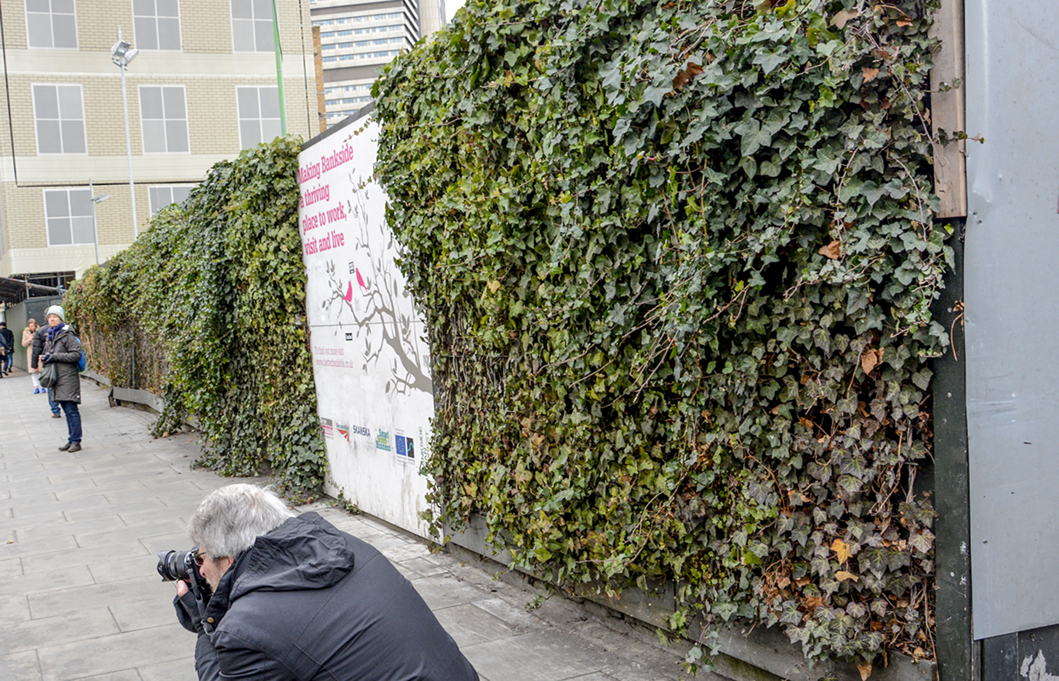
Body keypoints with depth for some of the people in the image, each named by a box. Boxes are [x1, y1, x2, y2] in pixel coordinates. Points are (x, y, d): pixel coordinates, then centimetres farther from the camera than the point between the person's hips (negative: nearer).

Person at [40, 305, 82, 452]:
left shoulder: (67, 335, -6)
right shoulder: (50, 336, 18)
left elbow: (77, 354, -13)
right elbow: (47, 353, 28)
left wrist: (56, 356, -16)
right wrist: (44, 359, 5)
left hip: (68, 378, -8)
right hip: (56, 379, 8)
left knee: (71, 410, -9)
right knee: (67, 411, 11)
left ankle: (76, 441, -6)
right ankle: (71, 440, 14)